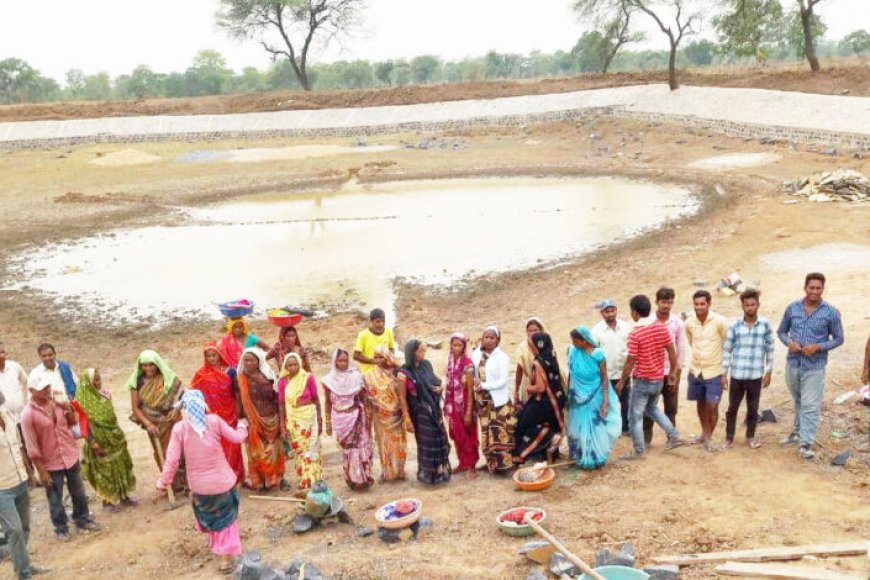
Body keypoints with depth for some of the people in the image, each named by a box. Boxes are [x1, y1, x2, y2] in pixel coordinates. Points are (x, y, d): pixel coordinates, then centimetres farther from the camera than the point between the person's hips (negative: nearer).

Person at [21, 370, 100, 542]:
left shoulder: (57, 401, -5)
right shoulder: (28, 414, -20)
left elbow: (72, 422, 12)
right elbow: (32, 447, -16)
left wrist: (69, 410, -10)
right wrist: (42, 471, -14)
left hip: (71, 456, 4)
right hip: (50, 463, -4)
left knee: (78, 492, 19)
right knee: (56, 500, 13)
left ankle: (83, 519, 39)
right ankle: (61, 528, 33)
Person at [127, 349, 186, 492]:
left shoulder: (169, 378, -13)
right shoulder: (137, 382, -8)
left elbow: (183, 395, -4)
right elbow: (135, 407, -6)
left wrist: (176, 409, -21)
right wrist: (148, 424, -16)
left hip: (171, 422, -3)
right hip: (153, 424, 3)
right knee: (161, 454, 15)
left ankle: (183, 482, 11)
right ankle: (171, 483, 31)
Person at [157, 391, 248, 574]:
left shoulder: (179, 428, -13)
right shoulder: (214, 420, -12)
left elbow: (172, 460, -13)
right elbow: (237, 438, -3)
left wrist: (162, 483, -1)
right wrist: (242, 426, 18)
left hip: (200, 485, 1)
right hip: (223, 481, -1)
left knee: (208, 513, 29)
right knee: (226, 516, 18)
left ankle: (216, 543, 46)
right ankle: (226, 556, 14)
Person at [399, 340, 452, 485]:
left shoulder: (426, 365, 4)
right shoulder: (405, 373, -14)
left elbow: (436, 382, 18)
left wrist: (440, 387, -5)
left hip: (434, 408, 6)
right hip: (420, 411, -6)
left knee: (439, 440, 12)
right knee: (427, 443, 2)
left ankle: (439, 471, 27)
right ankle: (427, 473, 18)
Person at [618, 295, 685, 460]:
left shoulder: (635, 334, -20)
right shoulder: (662, 328, -2)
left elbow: (630, 362, -16)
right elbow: (672, 352, 3)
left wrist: (621, 382, -5)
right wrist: (672, 372, 17)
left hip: (642, 380, -7)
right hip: (658, 379, 7)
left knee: (635, 416, 7)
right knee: (652, 408, 29)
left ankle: (639, 452, 13)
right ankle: (674, 436, 24)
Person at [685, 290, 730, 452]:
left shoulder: (720, 321, -16)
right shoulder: (689, 323, -4)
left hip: (714, 371, -4)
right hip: (695, 370, 4)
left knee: (712, 407, -3)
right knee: (701, 404, 16)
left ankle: (709, 437, 16)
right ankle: (705, 433, 34)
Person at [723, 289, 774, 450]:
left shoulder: (766, 324, -4)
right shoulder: (734, 325, -5)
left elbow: (769, 349, 3)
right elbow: (727, 350, -1)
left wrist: (769, 372, 4)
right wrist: (724, 374, -1)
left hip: (756, 375, 0)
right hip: (737, 375, 0)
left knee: (753, 408, 13)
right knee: (732, 408, 10)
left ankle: (750, 437, 31)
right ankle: (729, 437, 24)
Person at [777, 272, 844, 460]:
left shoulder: (831, 312, -8)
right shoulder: (792, 308, -1)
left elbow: (838, 338, -1)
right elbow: (781, 331, 9)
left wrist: (818, 347, -16)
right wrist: (789, 342, -12)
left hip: (815, 366, -3)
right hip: (793, 363, 3)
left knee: (810, 406, -3)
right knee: (798, 401, 21)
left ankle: (805, 443, 2)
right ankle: (798, 431, 39)